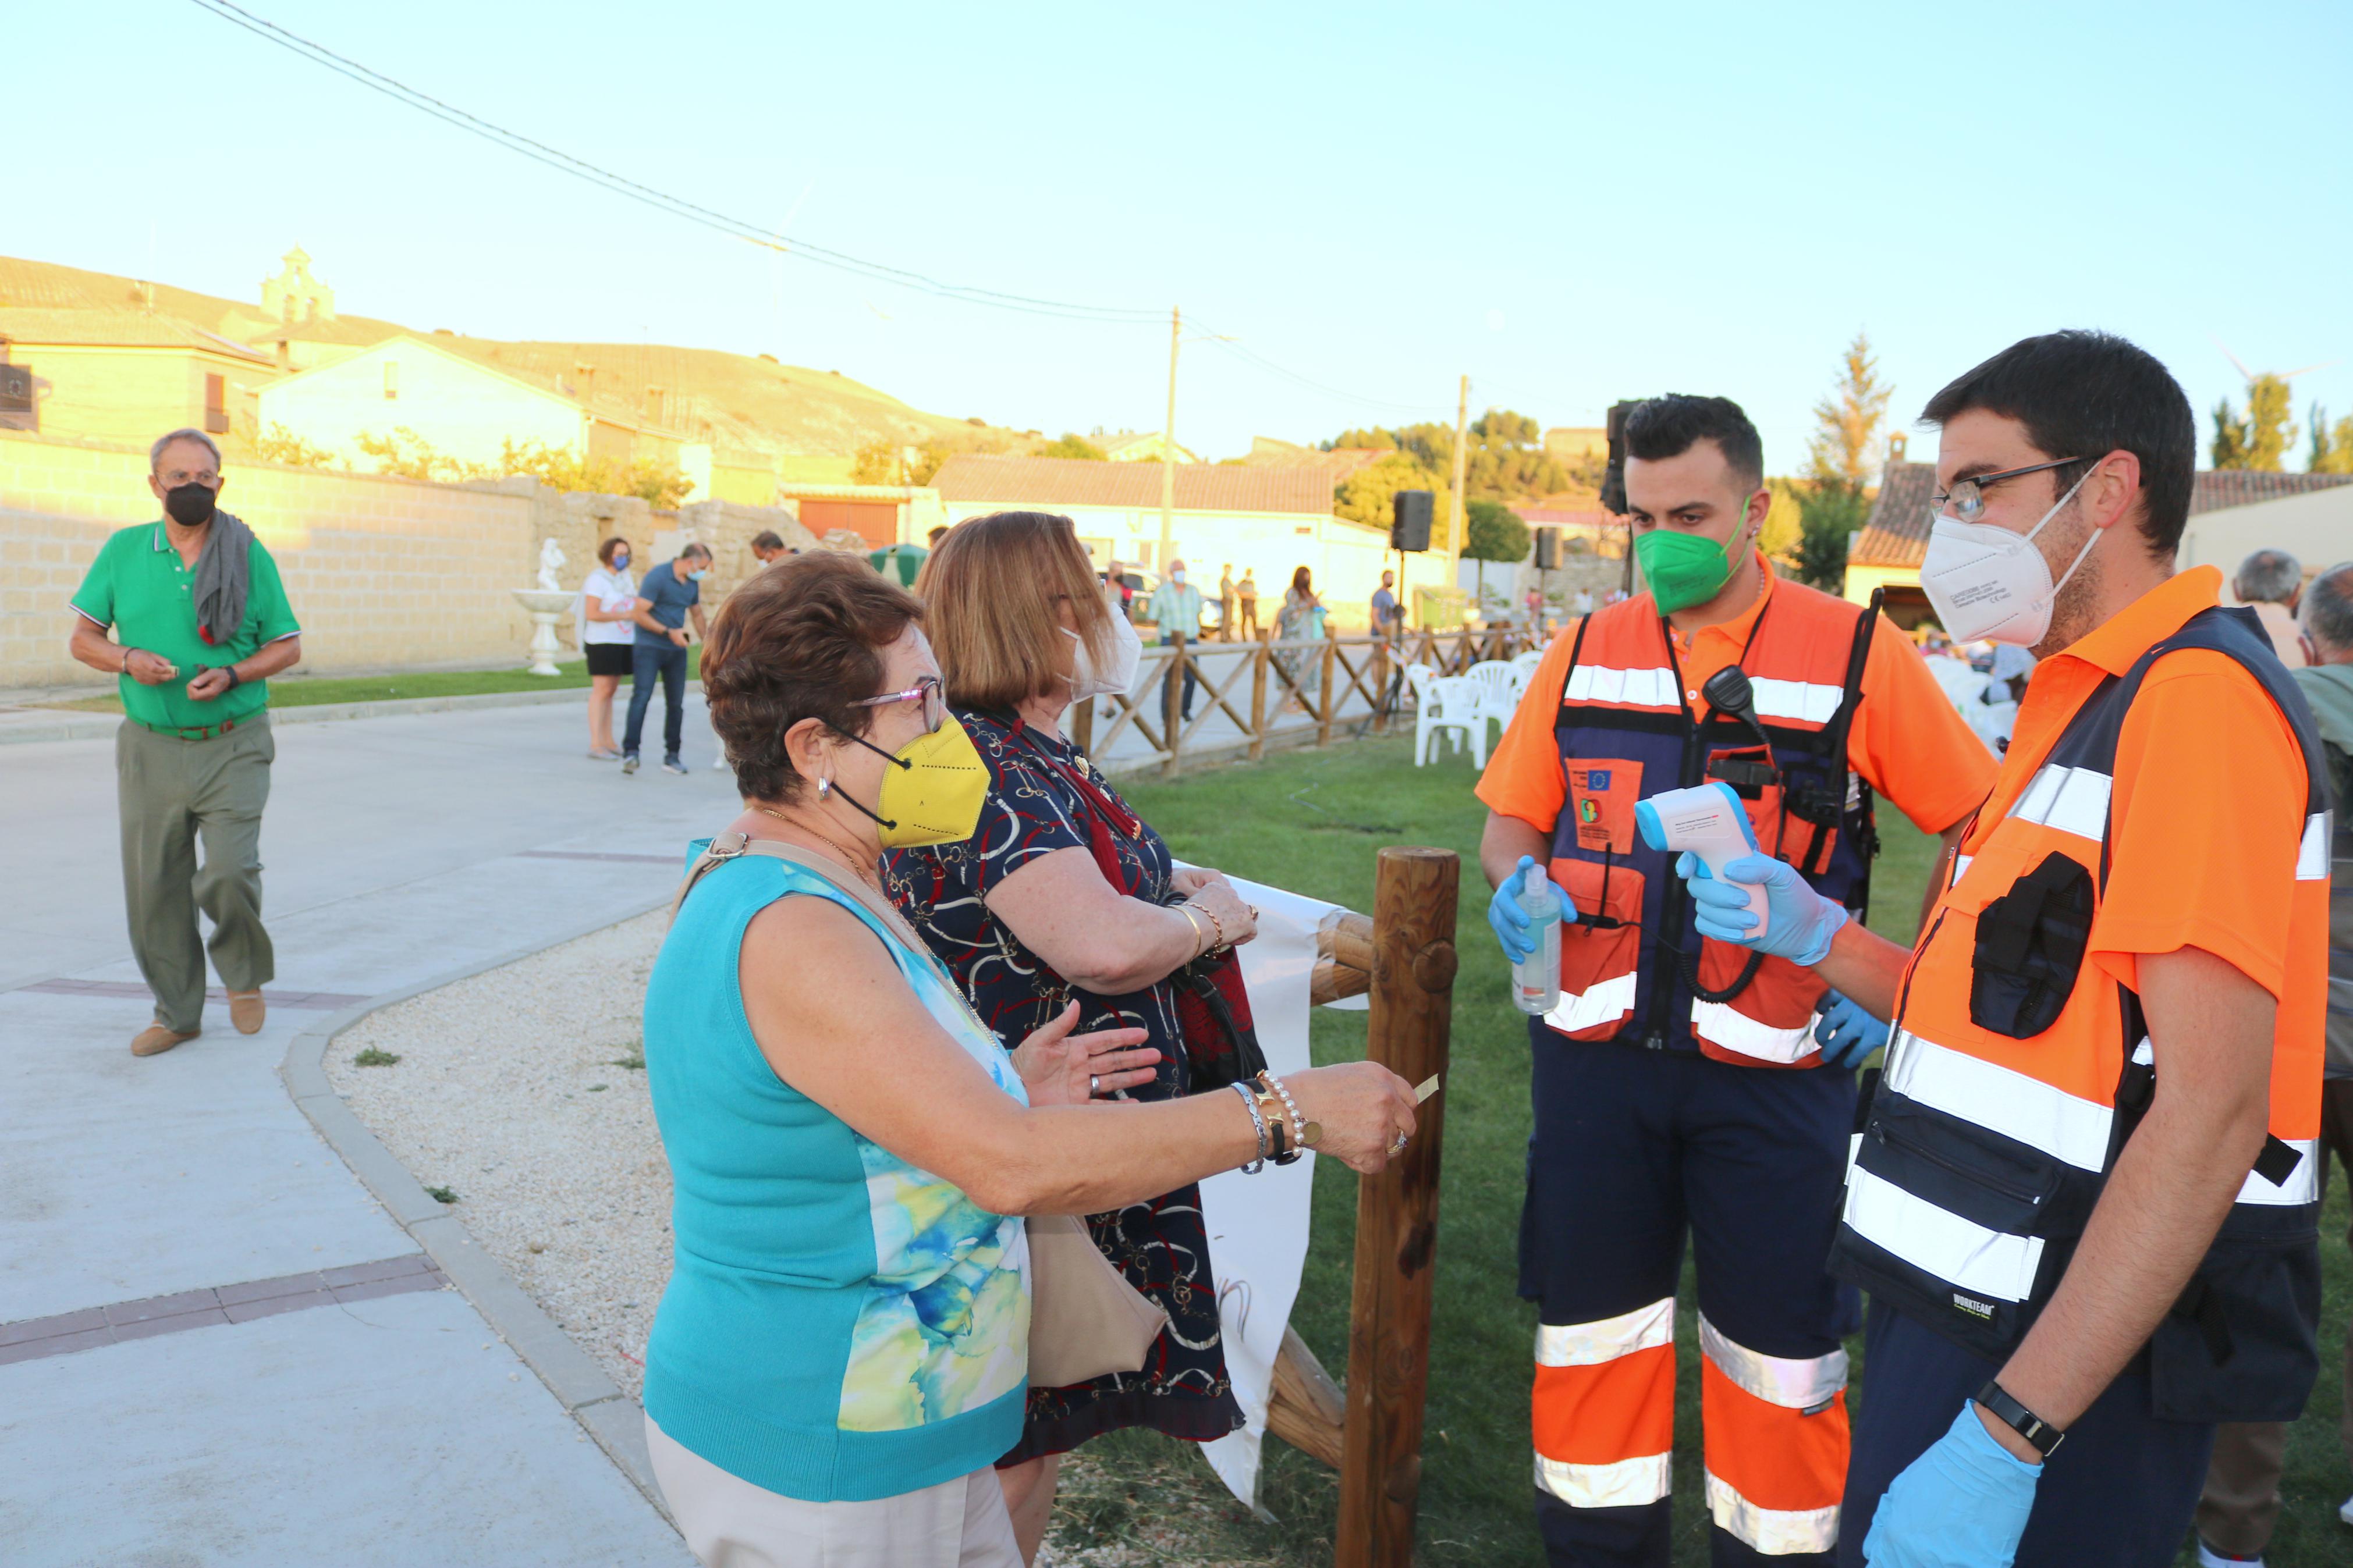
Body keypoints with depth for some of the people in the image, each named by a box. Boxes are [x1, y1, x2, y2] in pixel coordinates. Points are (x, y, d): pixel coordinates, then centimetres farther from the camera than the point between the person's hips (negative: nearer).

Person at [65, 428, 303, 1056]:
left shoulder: (250, 555, 0)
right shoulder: (123, 552, 4)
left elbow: (287, 645, 4)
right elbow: (83, 638, 10)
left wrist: (232, 676, -14)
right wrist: (128, 660, -12)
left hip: (233, 747, -2)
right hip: (151, 749, 2)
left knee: (228, 873, -14)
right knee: (154, 889, 6)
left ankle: (245, 975, 16)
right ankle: (177, 1013, 22)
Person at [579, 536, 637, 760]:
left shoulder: (627, 578, 14)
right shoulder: (597, 579, -9)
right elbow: (592, 614, -18)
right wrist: (625, 615, -18)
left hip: (623, 642, 7)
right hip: (602, 642, -7)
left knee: (611, 691, 10)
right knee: (602, 690, -9)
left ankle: (608, 741, 14)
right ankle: (595, 744, -9)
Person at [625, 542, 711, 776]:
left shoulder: (692, 583, 10)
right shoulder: (658, 576, -13)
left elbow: (697, 614, 26)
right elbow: (639, 614, -16)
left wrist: (707, 642, 18)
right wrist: (669, 632, -16)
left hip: (676, 650, 7)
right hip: (649, 647, -7)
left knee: (676, 703, 5)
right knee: (641, 697, -15)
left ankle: (672, 756, 12)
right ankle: (630, 752, -15)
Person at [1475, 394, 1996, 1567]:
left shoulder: (1857, 653, -5)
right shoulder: (1586, 653, 5)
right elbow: (1510, 817, 13)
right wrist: (1516, 882, -9)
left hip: (1773, 1068, -3)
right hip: (1596, 1053, 3)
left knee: (1782, 1352, 11)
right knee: (1590, 1330, 15)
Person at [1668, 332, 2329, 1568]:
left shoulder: (2196, 694, -17)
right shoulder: (2088, 702, 15)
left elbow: (2211, 1112, -25)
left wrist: (2004, 1435, -27)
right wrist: (1819, 941, 4)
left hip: (2072, 1366, -9)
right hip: (1979, 1310, 9)